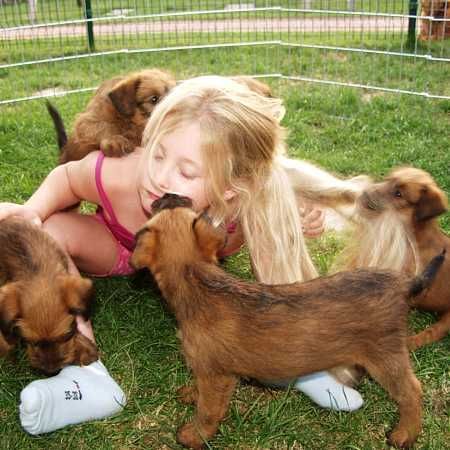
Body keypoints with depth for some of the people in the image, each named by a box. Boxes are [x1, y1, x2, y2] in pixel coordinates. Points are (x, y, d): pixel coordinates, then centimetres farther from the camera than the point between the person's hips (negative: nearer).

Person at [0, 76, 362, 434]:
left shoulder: (237, 211, -39)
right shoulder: (114, 176, -42)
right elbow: (66, 178, -16)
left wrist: (291, 224, -33)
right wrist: (34, 209, -34)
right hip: (116, 249, 0)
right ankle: (84, 372, -29)